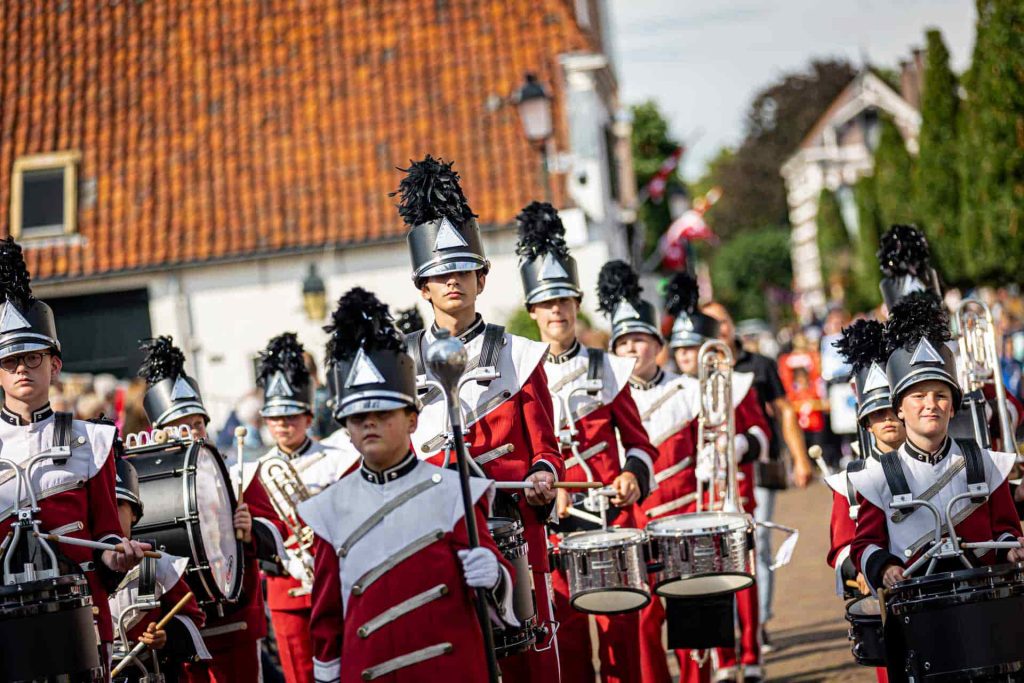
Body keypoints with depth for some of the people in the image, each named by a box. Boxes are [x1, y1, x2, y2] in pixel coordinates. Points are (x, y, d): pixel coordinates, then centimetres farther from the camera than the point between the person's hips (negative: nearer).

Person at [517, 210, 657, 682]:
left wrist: (633, 475, -9)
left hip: (613, 512, 0)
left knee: (620, 626, 0)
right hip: (556, 520, 0)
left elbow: (638, 443, 10)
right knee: (567, 630, 1)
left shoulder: (608, 370, 5)